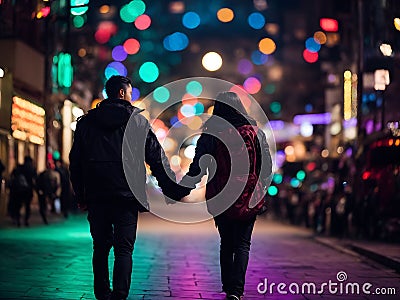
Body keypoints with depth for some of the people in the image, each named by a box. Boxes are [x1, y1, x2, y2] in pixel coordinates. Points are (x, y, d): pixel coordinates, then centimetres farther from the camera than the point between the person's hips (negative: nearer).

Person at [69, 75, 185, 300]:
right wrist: (174, 190, 5)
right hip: (127, 196, -3)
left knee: (101, 248, 12)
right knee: (124, 249, -1)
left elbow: (75, 161, 8)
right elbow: (157, 158, 0)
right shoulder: (137, 121, 1)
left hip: (96, 197, 3)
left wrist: (81, 196, 14)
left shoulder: (86, 122, 8)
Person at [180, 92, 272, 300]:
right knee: (242, 244, 4)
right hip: (248, 199, 0)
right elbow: (267, 167, 2)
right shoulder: (255, 133, 0)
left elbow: (197, 169, -6)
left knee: (226, 243, 16)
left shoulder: (210, 134, -4)